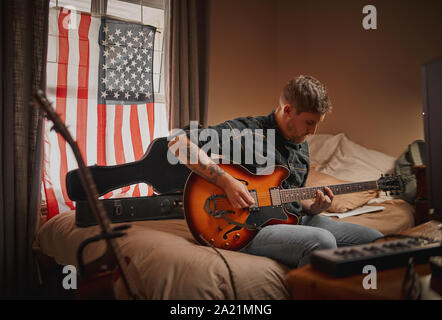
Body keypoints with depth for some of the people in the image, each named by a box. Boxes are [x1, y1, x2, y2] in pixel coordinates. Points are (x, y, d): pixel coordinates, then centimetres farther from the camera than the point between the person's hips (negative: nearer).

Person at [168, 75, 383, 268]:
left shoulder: (301, 146, 14)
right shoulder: (247, 131, -13)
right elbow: (179, 143, -20)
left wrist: (313, 207, 0)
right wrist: (226, 181, -26)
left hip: (294, 220, 8)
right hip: (250, 228, -8)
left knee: (375, 239, 2)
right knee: (322, 241, -34)